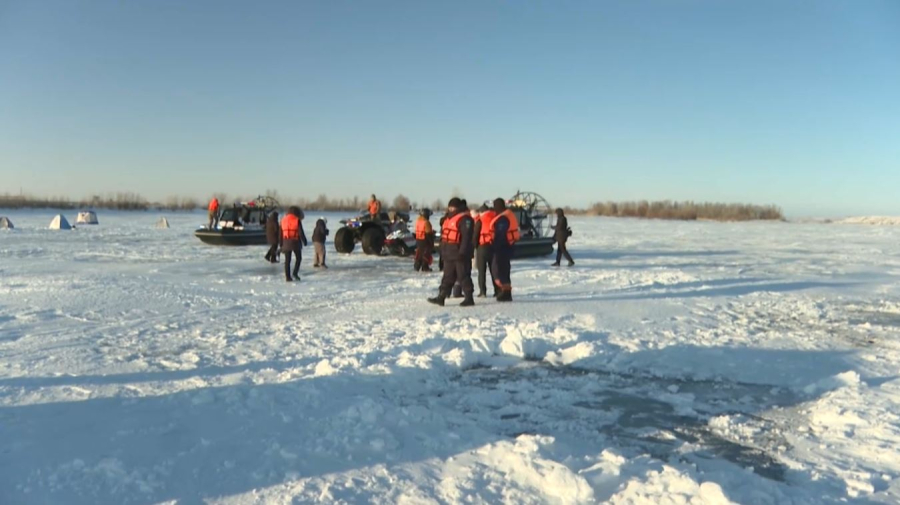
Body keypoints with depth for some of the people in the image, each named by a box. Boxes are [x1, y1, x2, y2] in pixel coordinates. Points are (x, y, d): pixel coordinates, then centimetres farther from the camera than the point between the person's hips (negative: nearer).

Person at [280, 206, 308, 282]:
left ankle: (288, 276, 5)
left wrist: (281, 244, 17)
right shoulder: (297, 220, -7)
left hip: (286, 242, 4)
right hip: (295, 242, -4)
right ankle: (295, 273, -4)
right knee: (298, 258, 10)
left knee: (287, 260, 7)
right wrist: (304, 241, 3)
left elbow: (281, 233, 11)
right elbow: (301, 232, -10)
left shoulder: (283, 220, 8)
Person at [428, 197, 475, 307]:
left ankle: (469, 298, 5)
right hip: (449, 254, 9)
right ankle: (441, 297, 13)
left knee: (463, 276, -3)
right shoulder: (449, 218, 18)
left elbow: (466, 237, -20)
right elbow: (444, 235, 24)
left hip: (460, 254, -9)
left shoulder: (464, 219, -13)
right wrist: (443, 250, 21)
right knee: (447, 277, 11)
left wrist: (462, 252, -25)